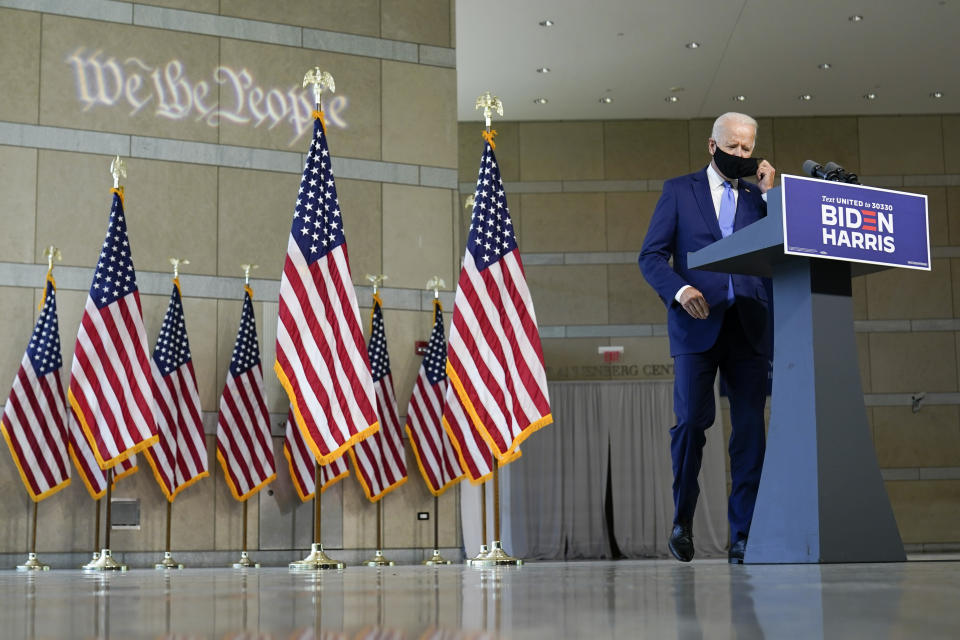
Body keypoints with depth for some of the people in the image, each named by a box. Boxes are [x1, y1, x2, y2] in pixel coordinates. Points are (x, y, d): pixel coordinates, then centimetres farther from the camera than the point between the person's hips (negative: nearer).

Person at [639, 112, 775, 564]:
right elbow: (651, 255, 3)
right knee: (692, 421, -8)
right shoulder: (679, 190, 11)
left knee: (750, 429, -2)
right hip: (698, 323, -2)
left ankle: (742, 536, 2)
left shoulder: (757, 197, 18)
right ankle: (682, 521, 10)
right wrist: (679, 289, -15)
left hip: (749, 326, 3)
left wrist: (769, 195, 2)